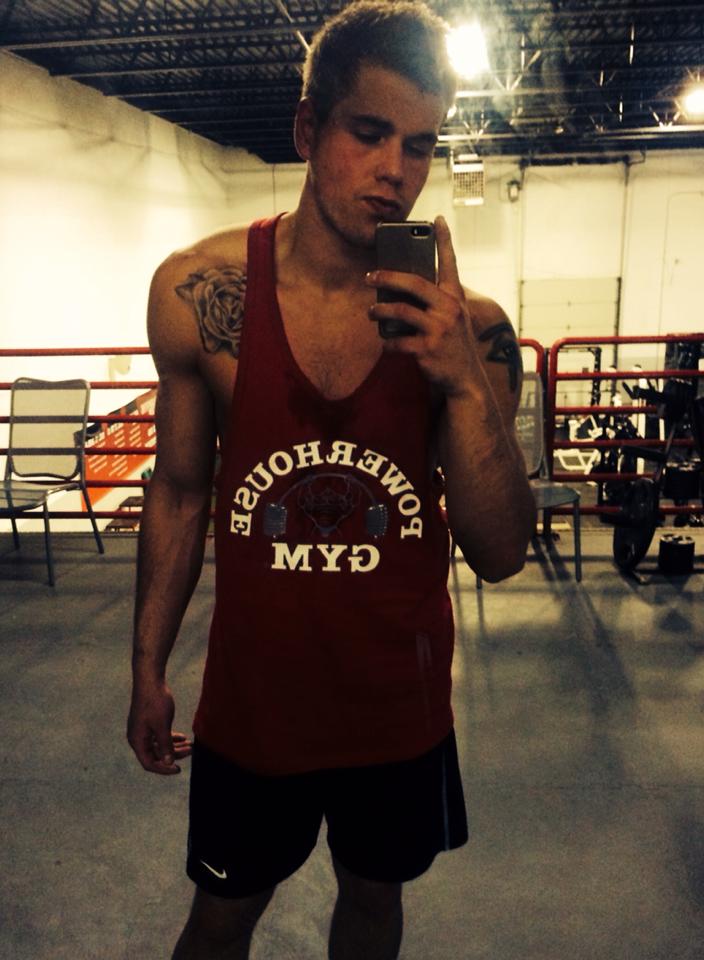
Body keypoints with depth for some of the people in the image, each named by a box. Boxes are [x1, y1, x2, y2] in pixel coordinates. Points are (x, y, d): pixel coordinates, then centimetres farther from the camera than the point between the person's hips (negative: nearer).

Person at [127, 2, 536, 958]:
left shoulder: (467, 326, -14)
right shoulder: (200, 291, -13)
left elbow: (501, 553, -13)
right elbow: (181, 491, -2)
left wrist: (465, 382, -29)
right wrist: (149, 671, 5)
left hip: (401, 705, 1)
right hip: (251, 699, 0)